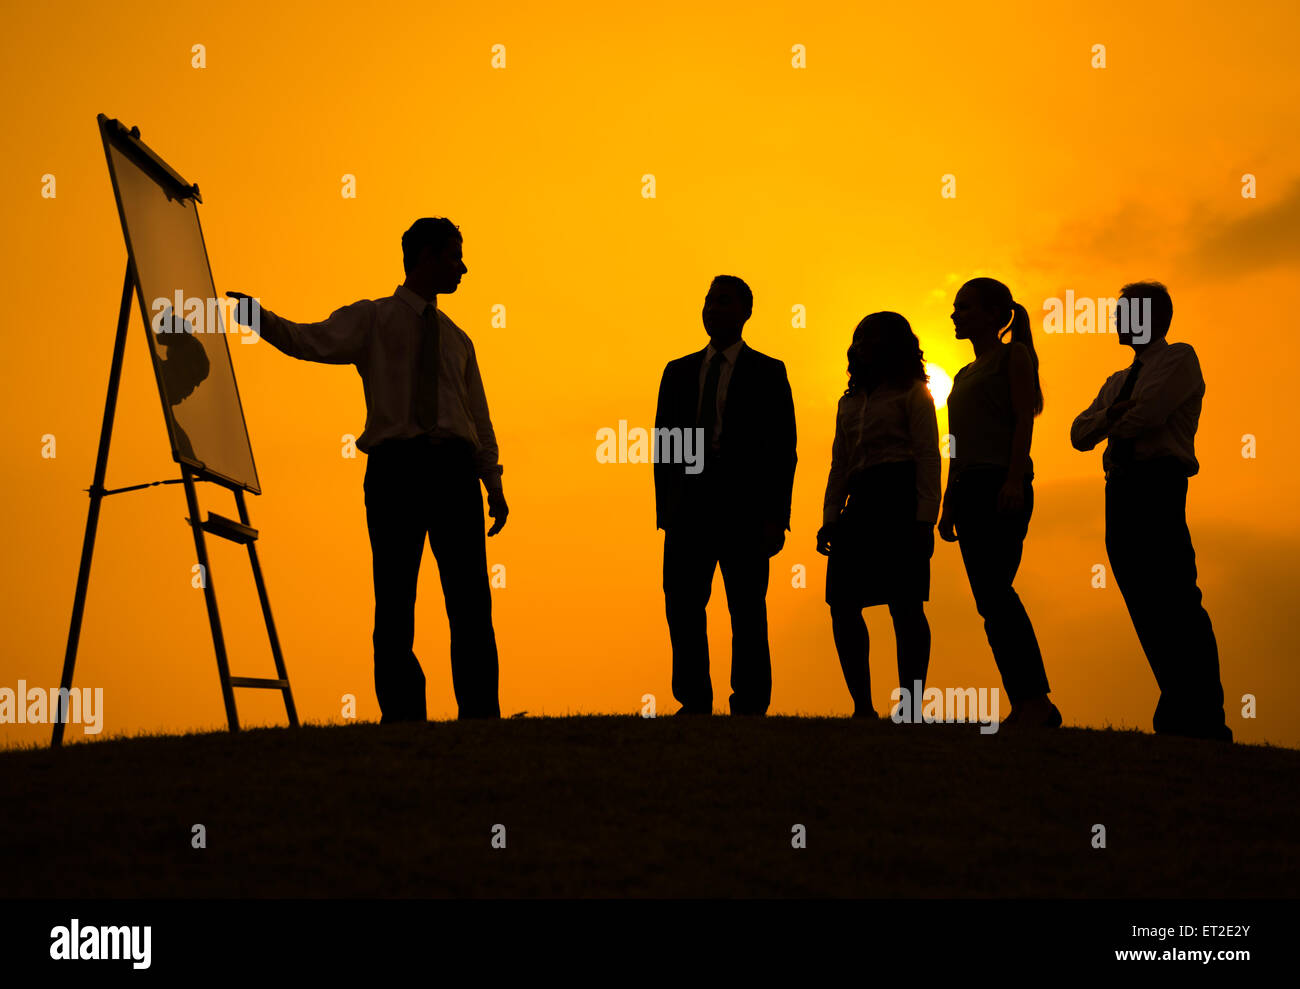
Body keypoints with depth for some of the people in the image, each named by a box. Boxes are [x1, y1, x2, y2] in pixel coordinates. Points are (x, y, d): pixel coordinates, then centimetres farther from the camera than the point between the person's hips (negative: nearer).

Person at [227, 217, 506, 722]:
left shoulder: (457, 339, 25)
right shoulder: (371, 319, 11)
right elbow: (309, 342, -5)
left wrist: (494, 483, 15)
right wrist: (254, 314, -21)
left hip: (453, 469, 3)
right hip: (394, 466, -3)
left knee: (471, 602, -4)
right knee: (394, 602, -3)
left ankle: (481, 715, -2)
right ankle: (403, 718, 2)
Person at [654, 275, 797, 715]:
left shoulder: (768, 373, 6)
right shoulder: (679, 371, 16)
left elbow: (783, 449, 1)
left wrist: (775, 518, -7)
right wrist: (665, 510, 5)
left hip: (744, 509, -3)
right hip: (689, 507, 3)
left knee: (747, 613, 0)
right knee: (682, 608, 0)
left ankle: (749, 707, 5)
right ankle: (694, 704, 7)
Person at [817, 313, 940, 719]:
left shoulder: (912, 393, 4)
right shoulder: (850, 402, 23)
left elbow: (928, 458, -4)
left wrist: (924, 519, -14)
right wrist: (830, 519, 10)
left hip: (900, 499, -7)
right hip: (861, 503, 7)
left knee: (904, 605, -11)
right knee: (842, 602, -1)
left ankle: (911, 709, -10)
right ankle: (863, 707, 4)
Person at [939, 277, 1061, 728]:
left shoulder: (1014, 355, 4)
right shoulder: (965, 375, 26)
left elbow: (1024, 418, -8)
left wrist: (1014, 479, -20)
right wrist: (949, 503, 18)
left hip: (1001, 483, -8)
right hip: (968, 487, 8)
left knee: (996, 589, -20)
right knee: (990, 600, 0)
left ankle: (1037, 701, -22)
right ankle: (1023, 708, -2)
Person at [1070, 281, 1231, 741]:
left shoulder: (1179, 359, 4)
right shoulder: (1117, 382, 27)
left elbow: (1146, 415, -12)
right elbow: (1079, 434, 15)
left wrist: (1116, 422, 7)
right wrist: (1111, 415, -4)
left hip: (1159, 484, -8)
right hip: (1120, 492, 8)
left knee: (1176, 604, -13)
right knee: (1147, 609, 3)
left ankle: (1206, 720, -14)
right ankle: (1179, 712, 6)